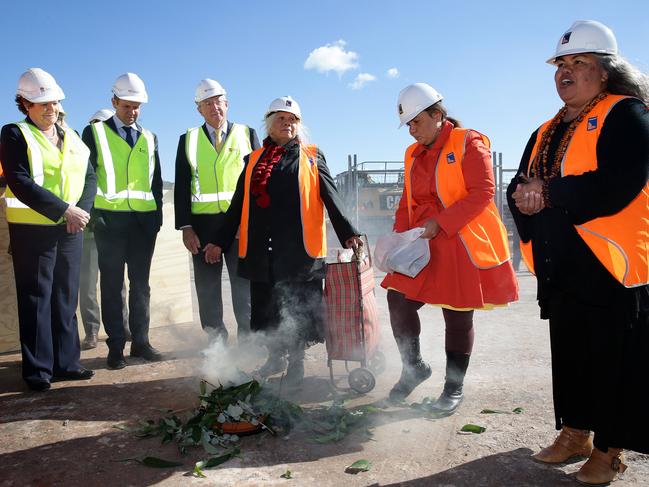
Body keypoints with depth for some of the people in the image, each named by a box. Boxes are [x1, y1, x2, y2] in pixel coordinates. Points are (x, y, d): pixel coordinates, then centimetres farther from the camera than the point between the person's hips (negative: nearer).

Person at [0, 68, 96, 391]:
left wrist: (82, 210, -10)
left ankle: (66, 363, 19)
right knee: (36, 300, 1)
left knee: (66, 298, 10)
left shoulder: (71, 137, 14)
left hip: (71, 230, 5)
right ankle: (37, 370, 10)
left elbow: (89, 177, 8)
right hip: (32, 230, -5)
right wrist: (64, 210, -21)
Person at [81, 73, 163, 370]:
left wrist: (157, 214, 7)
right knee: (112, 284, 2)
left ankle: (140, 342, 17)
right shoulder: (95, 132, 6)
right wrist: (92, 214, -7)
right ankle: (116, 347, 9)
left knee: (140, 283, 8)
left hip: (144, 219, 3)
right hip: (110, 218, -3)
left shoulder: (149, 138, 16)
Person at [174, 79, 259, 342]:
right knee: (207, 284, 6)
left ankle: (248, 336, 17)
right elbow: (181, 186, 7)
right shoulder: (188, 140, 11)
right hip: (203, 223, 1)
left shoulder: (247, 134, 9)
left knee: (244, 281, 5)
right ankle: (215, 338, 18)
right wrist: (185, 226, -3)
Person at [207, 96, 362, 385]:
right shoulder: (254, 160, 15)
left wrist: (347, 233, -10)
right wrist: (220, 241, 12)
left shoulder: (312, 157, 7)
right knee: (266, 306, 10)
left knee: (297, 307, 4)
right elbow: (238, 204, 15)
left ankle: (296, 363, 21)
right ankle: (276, 357, 30)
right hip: (261, 248, 3)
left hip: (298, 247, -3)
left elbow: (331, 197, 0)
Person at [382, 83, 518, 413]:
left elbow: (482, 194, -16)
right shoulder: (413, 154, 13)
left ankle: (454, 387, 21)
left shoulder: (468, 144, -7)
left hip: (464, 246, -6)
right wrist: (401, 236, 3)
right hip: (424, 248, 6)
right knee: (398, 301, -1)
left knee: (458, 317, 2)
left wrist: (440, 223, -21)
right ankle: (414, 368, 22)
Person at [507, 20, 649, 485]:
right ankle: (575, 433, 31)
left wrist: (549, 194, -14)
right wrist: (525, 199, -10)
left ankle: (610, 450, 18)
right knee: (568, 354, 16)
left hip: (611, 266, -7)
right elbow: (520, 188, 14)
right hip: (561, 269, 7)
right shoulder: (546, 132, 17)